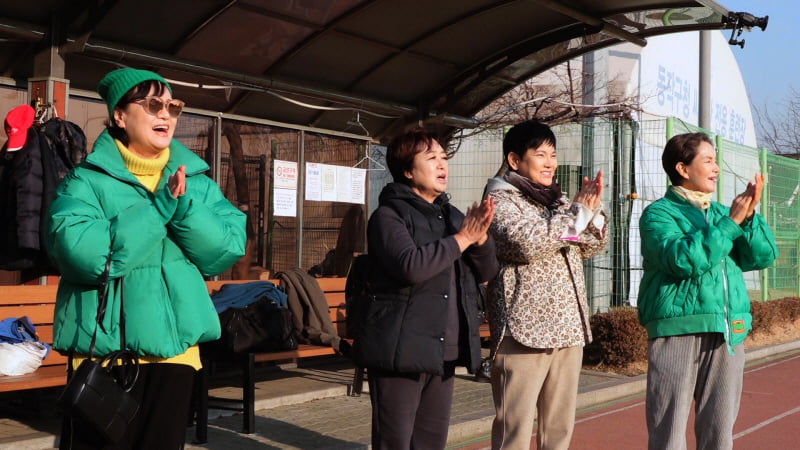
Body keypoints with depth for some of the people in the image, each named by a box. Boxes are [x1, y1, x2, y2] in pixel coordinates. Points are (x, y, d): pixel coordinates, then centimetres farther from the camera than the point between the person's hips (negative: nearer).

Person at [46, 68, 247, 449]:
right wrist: (158, 208, -19)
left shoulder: (199, 183, 8)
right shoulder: (87, 181, -5)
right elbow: (81, 254, -21)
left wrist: (184, 206, -17)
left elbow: (226, 252, -2)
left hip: (176, 350, 4)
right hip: (105, 352, -4)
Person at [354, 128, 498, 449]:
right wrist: (462, 238, -15)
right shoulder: (389, 215, -7)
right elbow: (411, 265, -25)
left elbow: (487, 272, 12)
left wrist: (480, 237, -7)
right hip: (402, 351, -7)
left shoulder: (453, 216, 15)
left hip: (444, 353, 7)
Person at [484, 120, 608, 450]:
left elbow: (592, 247, 18)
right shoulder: (500, 198, -3)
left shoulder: (557, 199, 18)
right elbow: (526, 243, -20)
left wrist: (593, 210, -1)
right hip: (524, 329, -7)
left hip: (568, 327, 7)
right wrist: (579, 212, -11)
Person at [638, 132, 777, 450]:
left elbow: (764, 256, 8)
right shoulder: (659, 213, 0)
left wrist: (749, 217, -7)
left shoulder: (720, 213, 17)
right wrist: (731, 223, -13)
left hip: (728, 333, 6)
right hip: (678, 330, -6)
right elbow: (684, 259, -18)